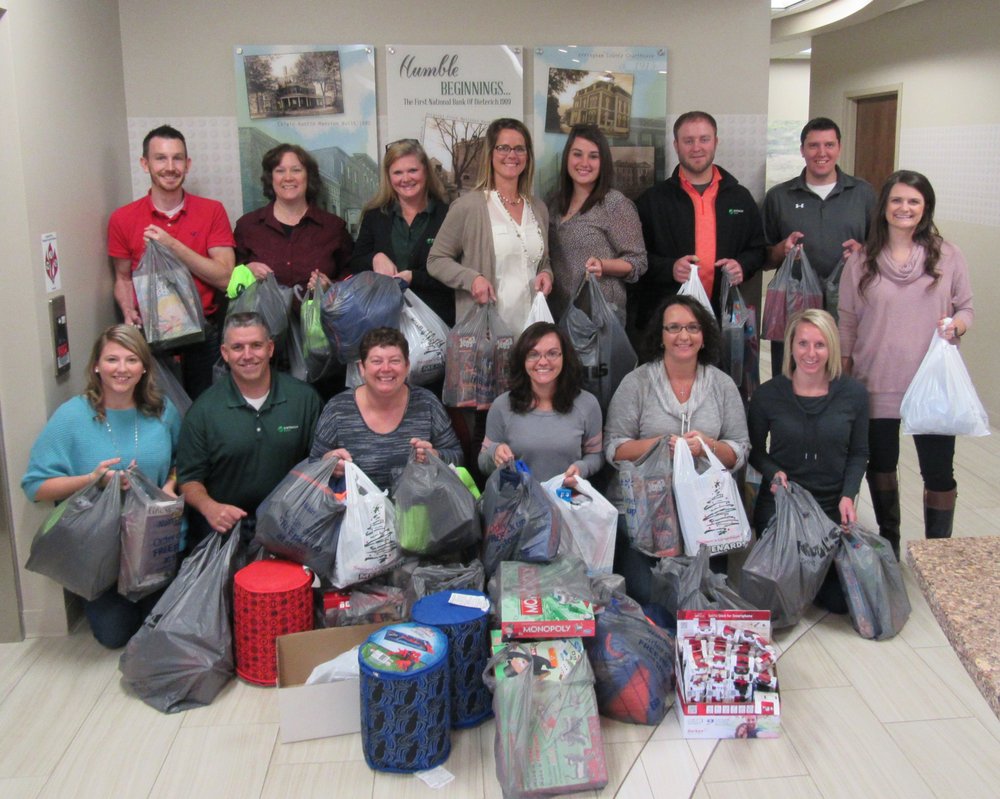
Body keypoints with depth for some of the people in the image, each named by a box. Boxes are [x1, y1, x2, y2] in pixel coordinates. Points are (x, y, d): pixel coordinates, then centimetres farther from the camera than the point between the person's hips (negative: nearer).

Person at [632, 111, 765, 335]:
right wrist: (668, 268, -15)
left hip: (724, 316, 2)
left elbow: (758, 249, 20)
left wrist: (743, 266, -2)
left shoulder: (740, 198, 13)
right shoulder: (652, 199, 4)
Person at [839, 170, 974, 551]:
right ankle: (888, 545, 35)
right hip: (876, 387, 1)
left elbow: (966, 308, 8)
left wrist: (956, 326, -16)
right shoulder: (861, 261, 2)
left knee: (939, 473, 1)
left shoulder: (948, 256, 1)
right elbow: (847, 324, 5)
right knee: (880, 468, 15)